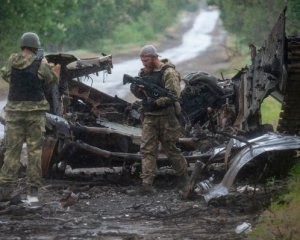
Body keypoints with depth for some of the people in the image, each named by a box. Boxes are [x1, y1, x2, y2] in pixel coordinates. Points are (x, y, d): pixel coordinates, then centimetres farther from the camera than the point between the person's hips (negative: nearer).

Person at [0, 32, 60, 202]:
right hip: (35, 110, -2)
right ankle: (33, 188, 6)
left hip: (14, 110, 2)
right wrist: (56, 75, 22)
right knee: (35, 149, 6)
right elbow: (49, 85, 1)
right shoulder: (41, 65, -9)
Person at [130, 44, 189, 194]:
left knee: (170, 149, 5)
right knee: (147, 150, -4)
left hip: (166, 117, -6)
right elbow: (141, 95, 18)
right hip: (149, 117, 6)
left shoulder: (168, 72, -9)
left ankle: (183, 175, 26)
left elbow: (173, 94, -18)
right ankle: (147, 184, -9)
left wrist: (155, 103, -24)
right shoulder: (144, 73, 13)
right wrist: (136, 89, -5)